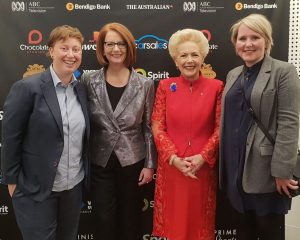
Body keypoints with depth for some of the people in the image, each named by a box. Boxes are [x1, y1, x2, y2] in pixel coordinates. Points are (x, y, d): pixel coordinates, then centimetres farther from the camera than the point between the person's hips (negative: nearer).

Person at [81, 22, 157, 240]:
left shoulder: (144, 84, -4)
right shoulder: (89, 81, -3)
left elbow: (149, 127, -1)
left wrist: (149, 164, -2)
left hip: (133, 161, 0)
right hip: (100, 162, 1)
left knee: (131, 220, 14)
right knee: (104, 221, 10)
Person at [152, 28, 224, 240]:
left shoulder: (216, 87, -1)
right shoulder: (165, 86, 1)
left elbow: (220, 128, -2)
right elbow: (157, 127, -2)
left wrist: (203, 156, -13)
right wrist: (174, 158, -12)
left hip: (203, 166, 0)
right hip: (171, 166, 1)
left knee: (200, 222, 15)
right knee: (173, 220, 15)